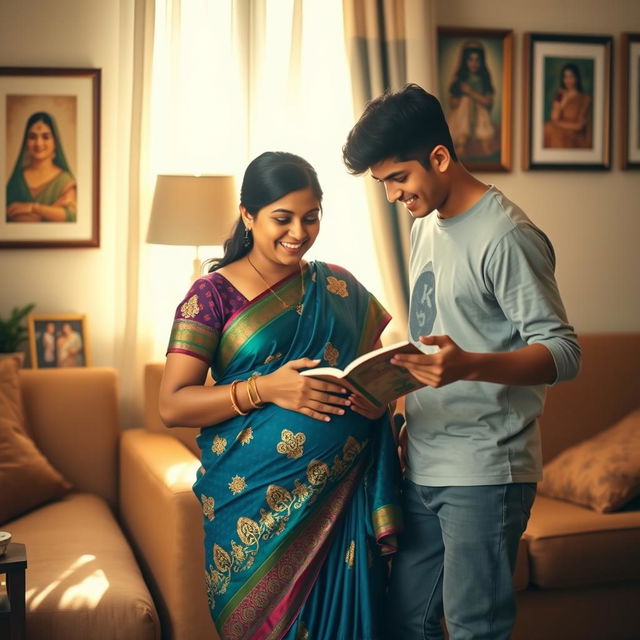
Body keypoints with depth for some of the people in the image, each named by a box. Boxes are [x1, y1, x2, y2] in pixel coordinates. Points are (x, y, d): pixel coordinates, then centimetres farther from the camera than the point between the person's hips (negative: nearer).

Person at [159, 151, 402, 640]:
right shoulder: (213, 295, -4)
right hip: (256, 502, -3)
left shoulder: (340, 289, 8)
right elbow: (172, 405, -9)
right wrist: (264, 389, -21)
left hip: (340, 495, 3)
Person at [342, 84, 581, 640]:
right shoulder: (426, 227, 13)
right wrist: (411, 420, 16)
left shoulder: (506, 236, -15)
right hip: (424, 466, 9)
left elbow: (563, 353, -20)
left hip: (485, 473, -8)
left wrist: (469, 366, -36)